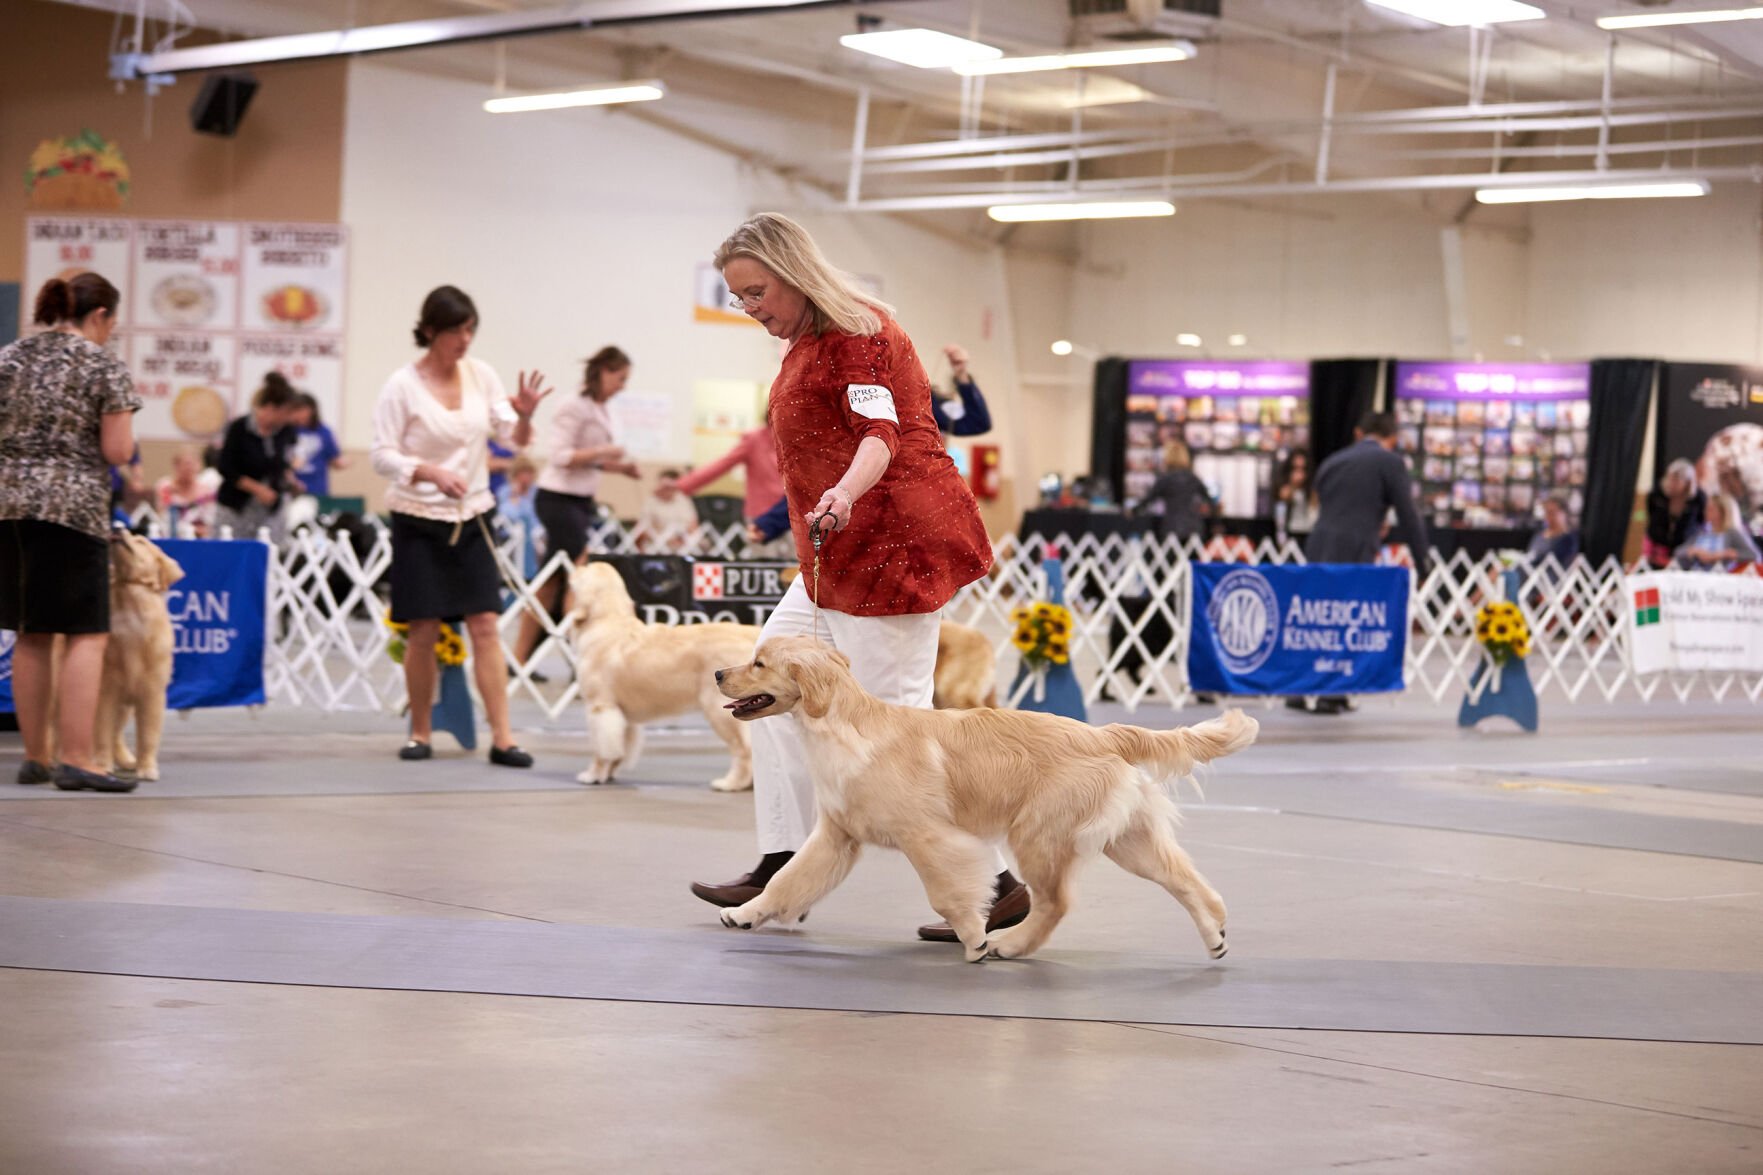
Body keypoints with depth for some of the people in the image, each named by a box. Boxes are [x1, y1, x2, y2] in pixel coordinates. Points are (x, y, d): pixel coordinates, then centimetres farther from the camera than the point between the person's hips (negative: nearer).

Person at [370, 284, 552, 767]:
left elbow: (515, 439, 4)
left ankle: (502, 738, -6)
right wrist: (430, 472, -25)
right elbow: (382, 455, -9)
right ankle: (420, 734, 16)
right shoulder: (403, 385, -9)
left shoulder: (481, 374, 2)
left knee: (485, 626, -4)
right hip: (418, 520, -3)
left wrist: (523, 415, -18)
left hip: (472, 518, 3)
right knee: (423, 631, 1)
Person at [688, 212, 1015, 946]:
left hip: (891, 541, -11)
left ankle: (994, 886, -6)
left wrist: (844, 493, -46)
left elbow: (882, 432, -29)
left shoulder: (853, 334, -13)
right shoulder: (808, 343, 18)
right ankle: (782, 868, 14)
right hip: (845, 554, 11)